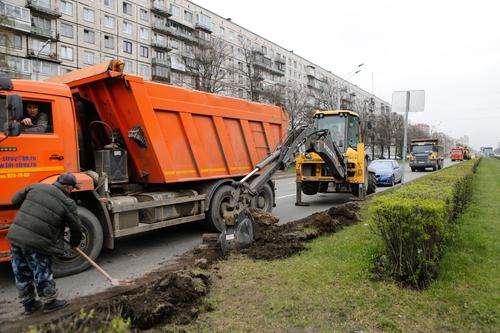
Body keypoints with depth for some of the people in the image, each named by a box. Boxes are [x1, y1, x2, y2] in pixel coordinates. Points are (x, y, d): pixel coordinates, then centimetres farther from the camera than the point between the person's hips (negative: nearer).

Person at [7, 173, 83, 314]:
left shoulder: (36, 186, 5)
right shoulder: (68, 202, -6)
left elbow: (16, 200, 16)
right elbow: (76, 227, 2)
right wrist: (74, 242, 21)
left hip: (15, 236, 6)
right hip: (37, 243, -6)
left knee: (22, 274, 20)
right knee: (42, 274, 13)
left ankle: (28, 303, 37)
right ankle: (49, 302, 31)